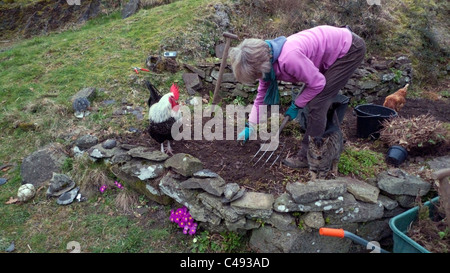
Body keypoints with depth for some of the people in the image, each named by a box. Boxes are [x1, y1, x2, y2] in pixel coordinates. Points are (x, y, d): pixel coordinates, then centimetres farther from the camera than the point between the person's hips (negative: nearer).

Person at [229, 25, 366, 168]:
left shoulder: (289, 57, -36)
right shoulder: (266, 59, -7)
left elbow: (317, 83, -24)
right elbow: (261, 96, 3)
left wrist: (296, 106, -11)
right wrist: (250, 127, 2)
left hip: (350, 49, -8)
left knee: (317, 103, -12)